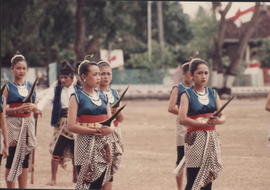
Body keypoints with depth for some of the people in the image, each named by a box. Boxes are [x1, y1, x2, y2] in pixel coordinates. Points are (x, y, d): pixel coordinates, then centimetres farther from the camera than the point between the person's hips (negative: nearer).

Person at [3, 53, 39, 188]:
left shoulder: (30, 86, 11)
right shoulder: (7, 87, -2)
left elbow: (36, 109, 16)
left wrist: (33, 107, -6)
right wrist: (18, 109, -22)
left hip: (28, 125, 4)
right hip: (13, 125, -4)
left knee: (25, 158, 6)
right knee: (12, 158, -6)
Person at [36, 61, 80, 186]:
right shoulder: (55, 90, 1)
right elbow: (45, 100, -13)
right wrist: (37, 108, -31)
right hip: (61, 123, -1)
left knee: (75, 151, 7)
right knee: (56, 151, -5)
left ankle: (76, 176, 24)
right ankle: (53, 179, 3)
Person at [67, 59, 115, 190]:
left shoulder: (103, 97, 13)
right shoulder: (77, 97, -4)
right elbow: (71, 126, -12)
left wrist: (110, 129, -10)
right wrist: (94, 130, -19)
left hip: (103, 145, 5)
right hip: (86, 145, -5)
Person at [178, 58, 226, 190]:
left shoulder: (213, 93, 10)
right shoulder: (187, 95, -4)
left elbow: (223, 117, 5)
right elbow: (182, 119, -16)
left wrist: (217, 120, -18)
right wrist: (204, 123, -22)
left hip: (212, 139, 5)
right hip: (195, 139, -5)